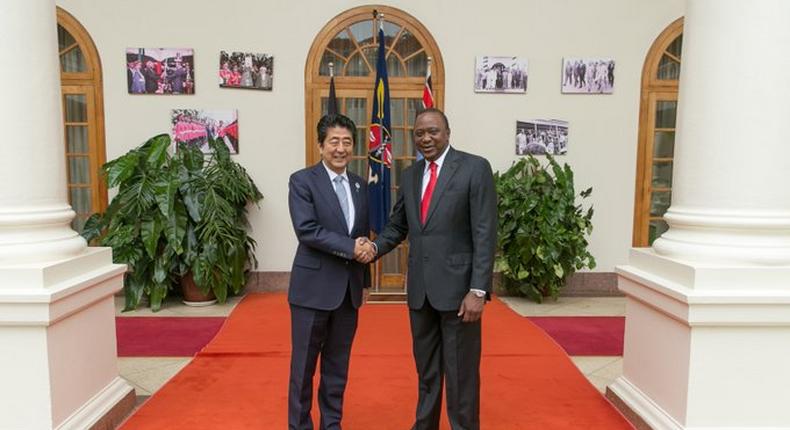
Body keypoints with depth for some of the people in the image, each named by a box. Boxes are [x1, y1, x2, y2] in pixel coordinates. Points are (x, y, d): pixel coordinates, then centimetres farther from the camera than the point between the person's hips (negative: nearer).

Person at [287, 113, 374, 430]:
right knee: (304, 365, 6)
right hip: (313, 287, -5)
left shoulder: (360, 185, 10)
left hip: (349, 288, 5)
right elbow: (306, 230, -18)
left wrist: (364, 280, 15)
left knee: (338, 365, 15)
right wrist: (351, 248, -20)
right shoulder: (302, 180, -7)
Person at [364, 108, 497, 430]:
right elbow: (397, 226, 15)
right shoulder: (410, 175, 11)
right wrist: (375, 247, -6)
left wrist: (478, 290, -17)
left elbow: (485, 234, -12)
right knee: (426, 369, 18)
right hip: (420, 289, 6)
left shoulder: (475, 168, -7)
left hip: (458, 286, -5)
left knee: (460, 372, 6)